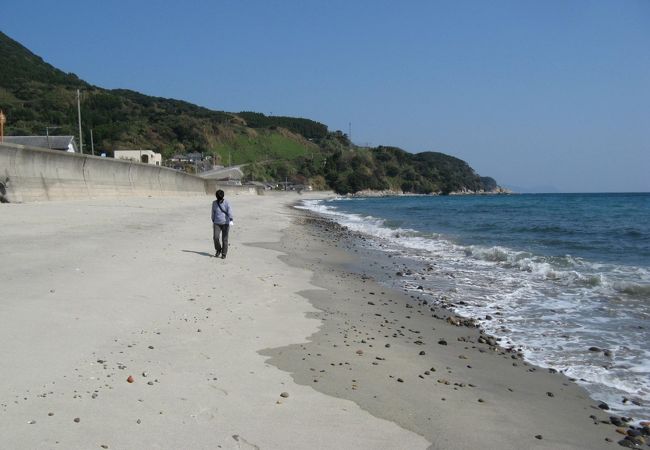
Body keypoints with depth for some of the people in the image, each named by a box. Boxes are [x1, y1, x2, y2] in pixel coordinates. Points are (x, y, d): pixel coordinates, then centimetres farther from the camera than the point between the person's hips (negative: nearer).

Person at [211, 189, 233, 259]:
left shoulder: (226, 203, -7)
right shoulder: (214, 203, 3)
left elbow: (230, 211, -21)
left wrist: (231, 220, -35)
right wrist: (213, 222, 20)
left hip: (225, 223, -2)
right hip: (217, 223, 3)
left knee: (224, 239, -2)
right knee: (215, 237, -11)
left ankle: (223, 254, 9)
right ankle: (218, 250, 13)